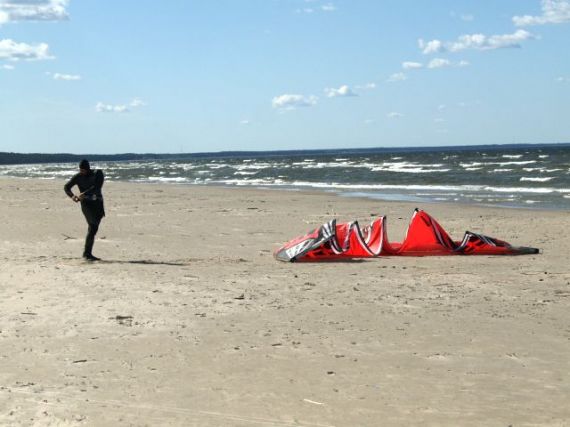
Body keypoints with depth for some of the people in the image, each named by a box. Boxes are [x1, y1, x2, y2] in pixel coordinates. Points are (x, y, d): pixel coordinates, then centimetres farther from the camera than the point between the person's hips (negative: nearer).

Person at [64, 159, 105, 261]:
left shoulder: (98, 173, -2)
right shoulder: (78, 177, 0)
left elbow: (97, 187, -17)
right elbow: (66, 187, 2)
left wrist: (84, 193, -28)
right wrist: (72, 196, -19)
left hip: (98, 204, 3)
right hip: (86, 203, -2)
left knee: (93, 229, 5)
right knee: (93, 227, -19)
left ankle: (88, 253, 15)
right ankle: (86, 253, -19)